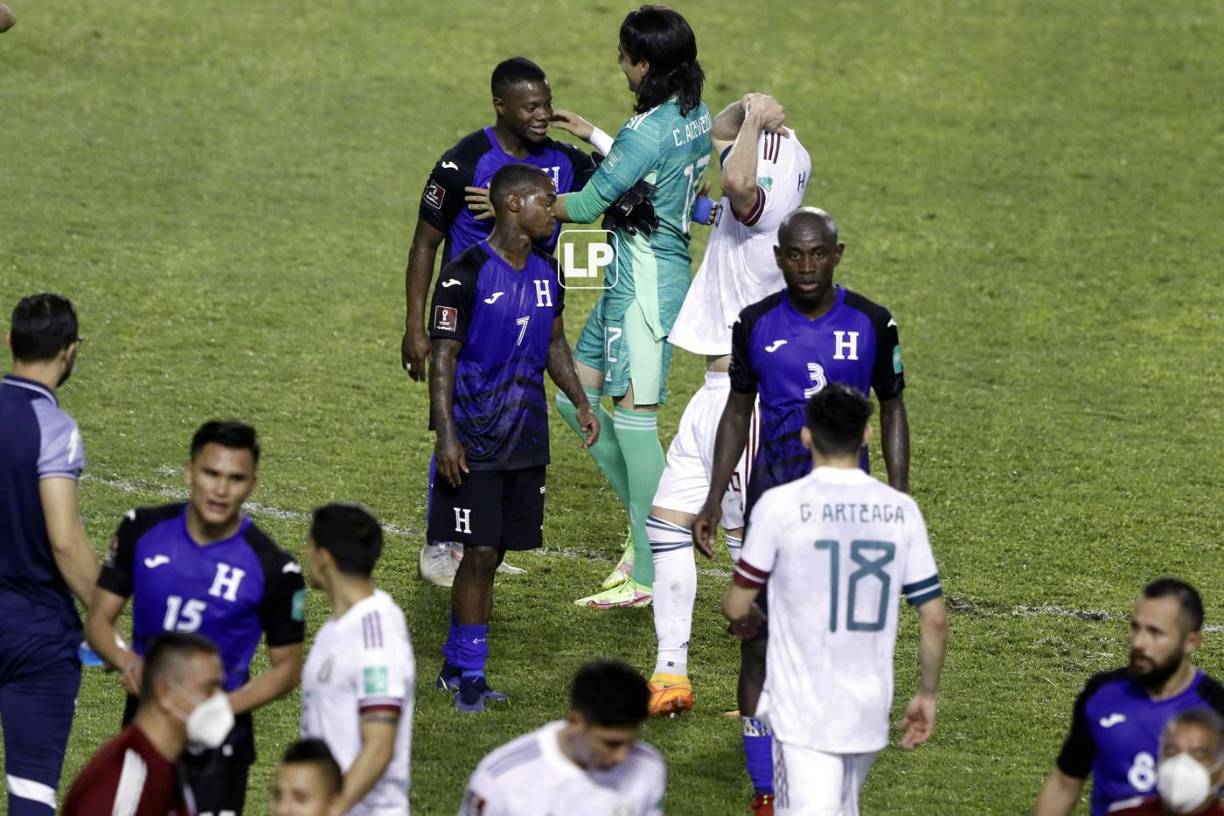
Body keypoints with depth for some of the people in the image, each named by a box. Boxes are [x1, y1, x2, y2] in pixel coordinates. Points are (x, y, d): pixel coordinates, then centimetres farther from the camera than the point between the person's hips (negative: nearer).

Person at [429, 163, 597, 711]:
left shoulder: (545, 273, 8)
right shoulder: (467, 274, -13)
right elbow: (443, 357, -13)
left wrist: (580, 402, 8)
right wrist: (446, 436, -18)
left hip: (526, 438, 7)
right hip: (475, 439, -7)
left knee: (493, 553, 10)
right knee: (479, 553, -6)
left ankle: (456, 663, 20)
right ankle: (469, 677, 2)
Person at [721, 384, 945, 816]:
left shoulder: (780, 505, -9)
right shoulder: (900, 510, 1)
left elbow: (736, 606, -1)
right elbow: (934, 620, 3)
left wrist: (746, 618, 23)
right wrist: (928, 694, 17)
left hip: (802, 713, -4)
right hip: (869, 713, 4)